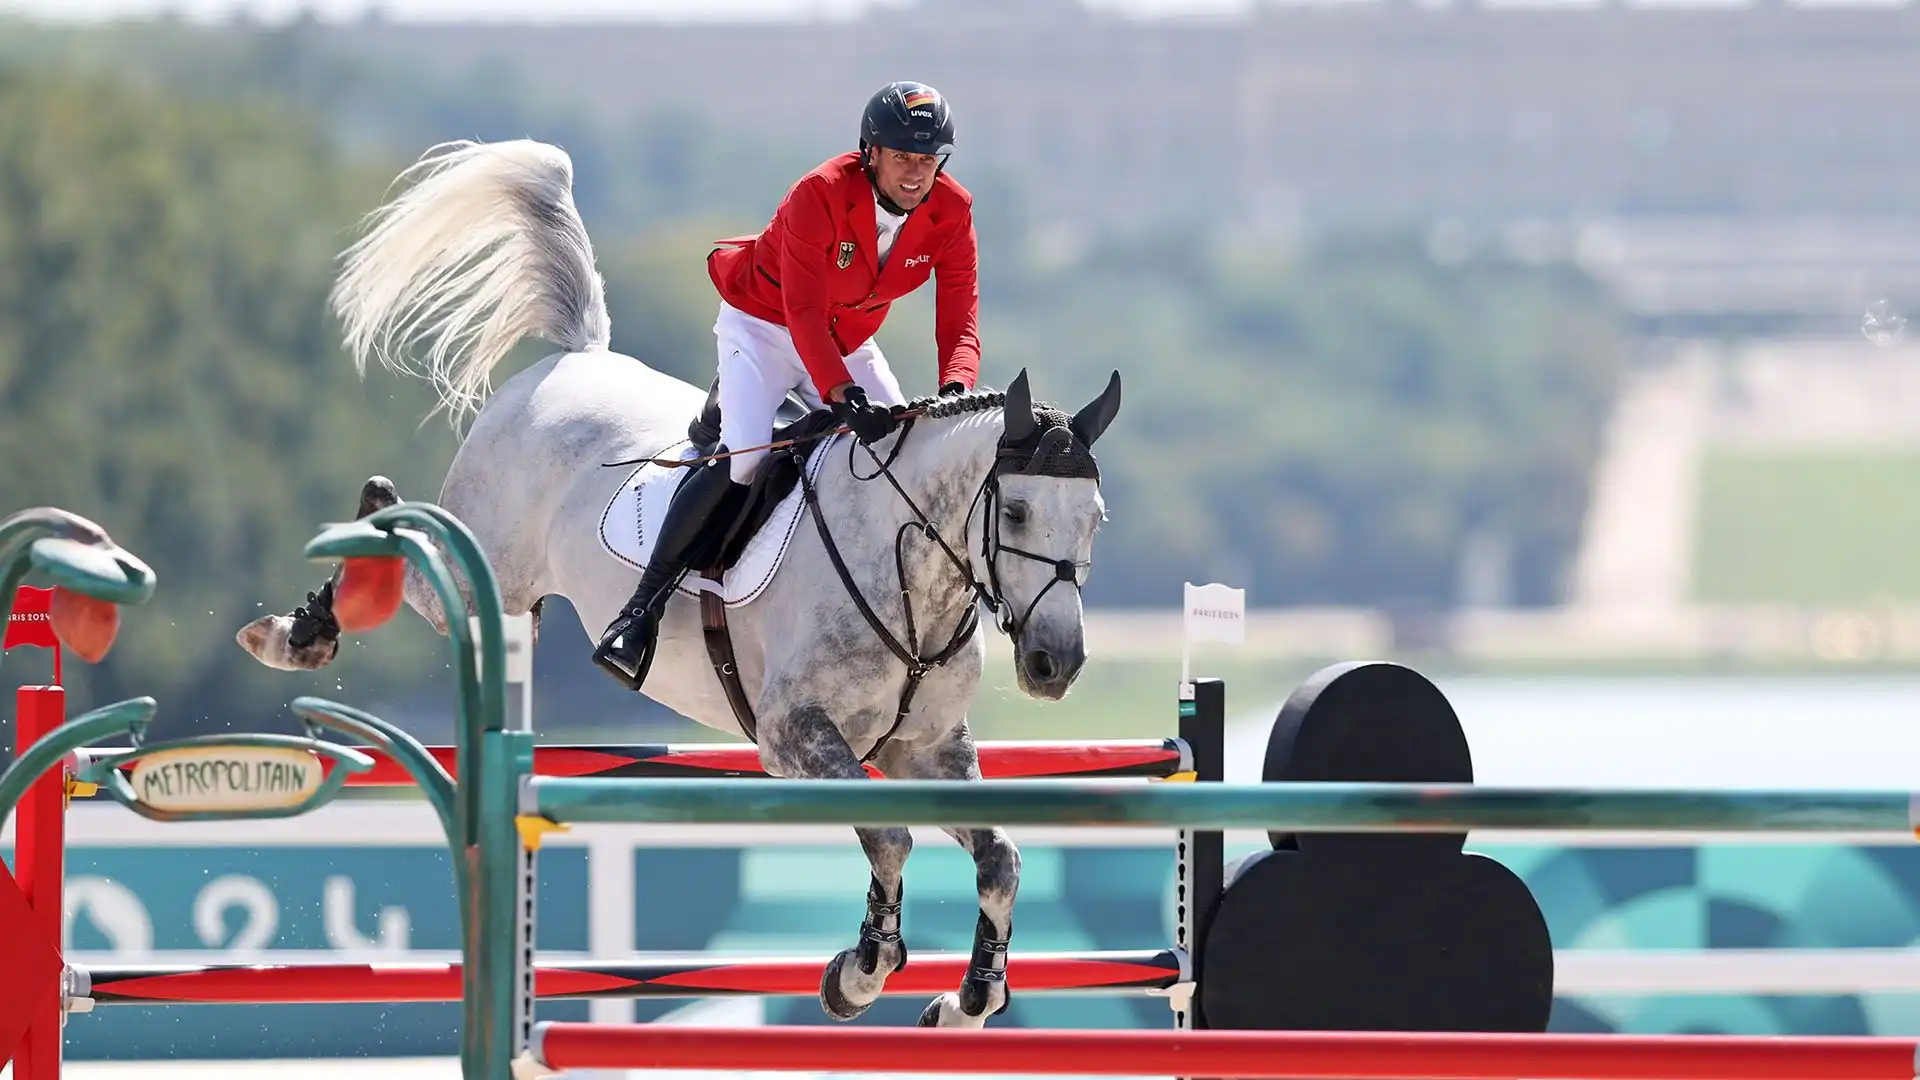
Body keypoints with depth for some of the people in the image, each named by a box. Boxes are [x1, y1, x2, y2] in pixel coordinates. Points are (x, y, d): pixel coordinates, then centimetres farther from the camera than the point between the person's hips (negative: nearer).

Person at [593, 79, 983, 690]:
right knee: (742, 457, -25)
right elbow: (803, 312, -34)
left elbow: (959, 316, -18)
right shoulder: (819, 196, -30)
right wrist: (842, 396, -47)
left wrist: (955, 390, -39)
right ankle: (643, 606, -18)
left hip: (849, 342, 6)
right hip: (764, 326, -6)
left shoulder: (951, 212, -15)